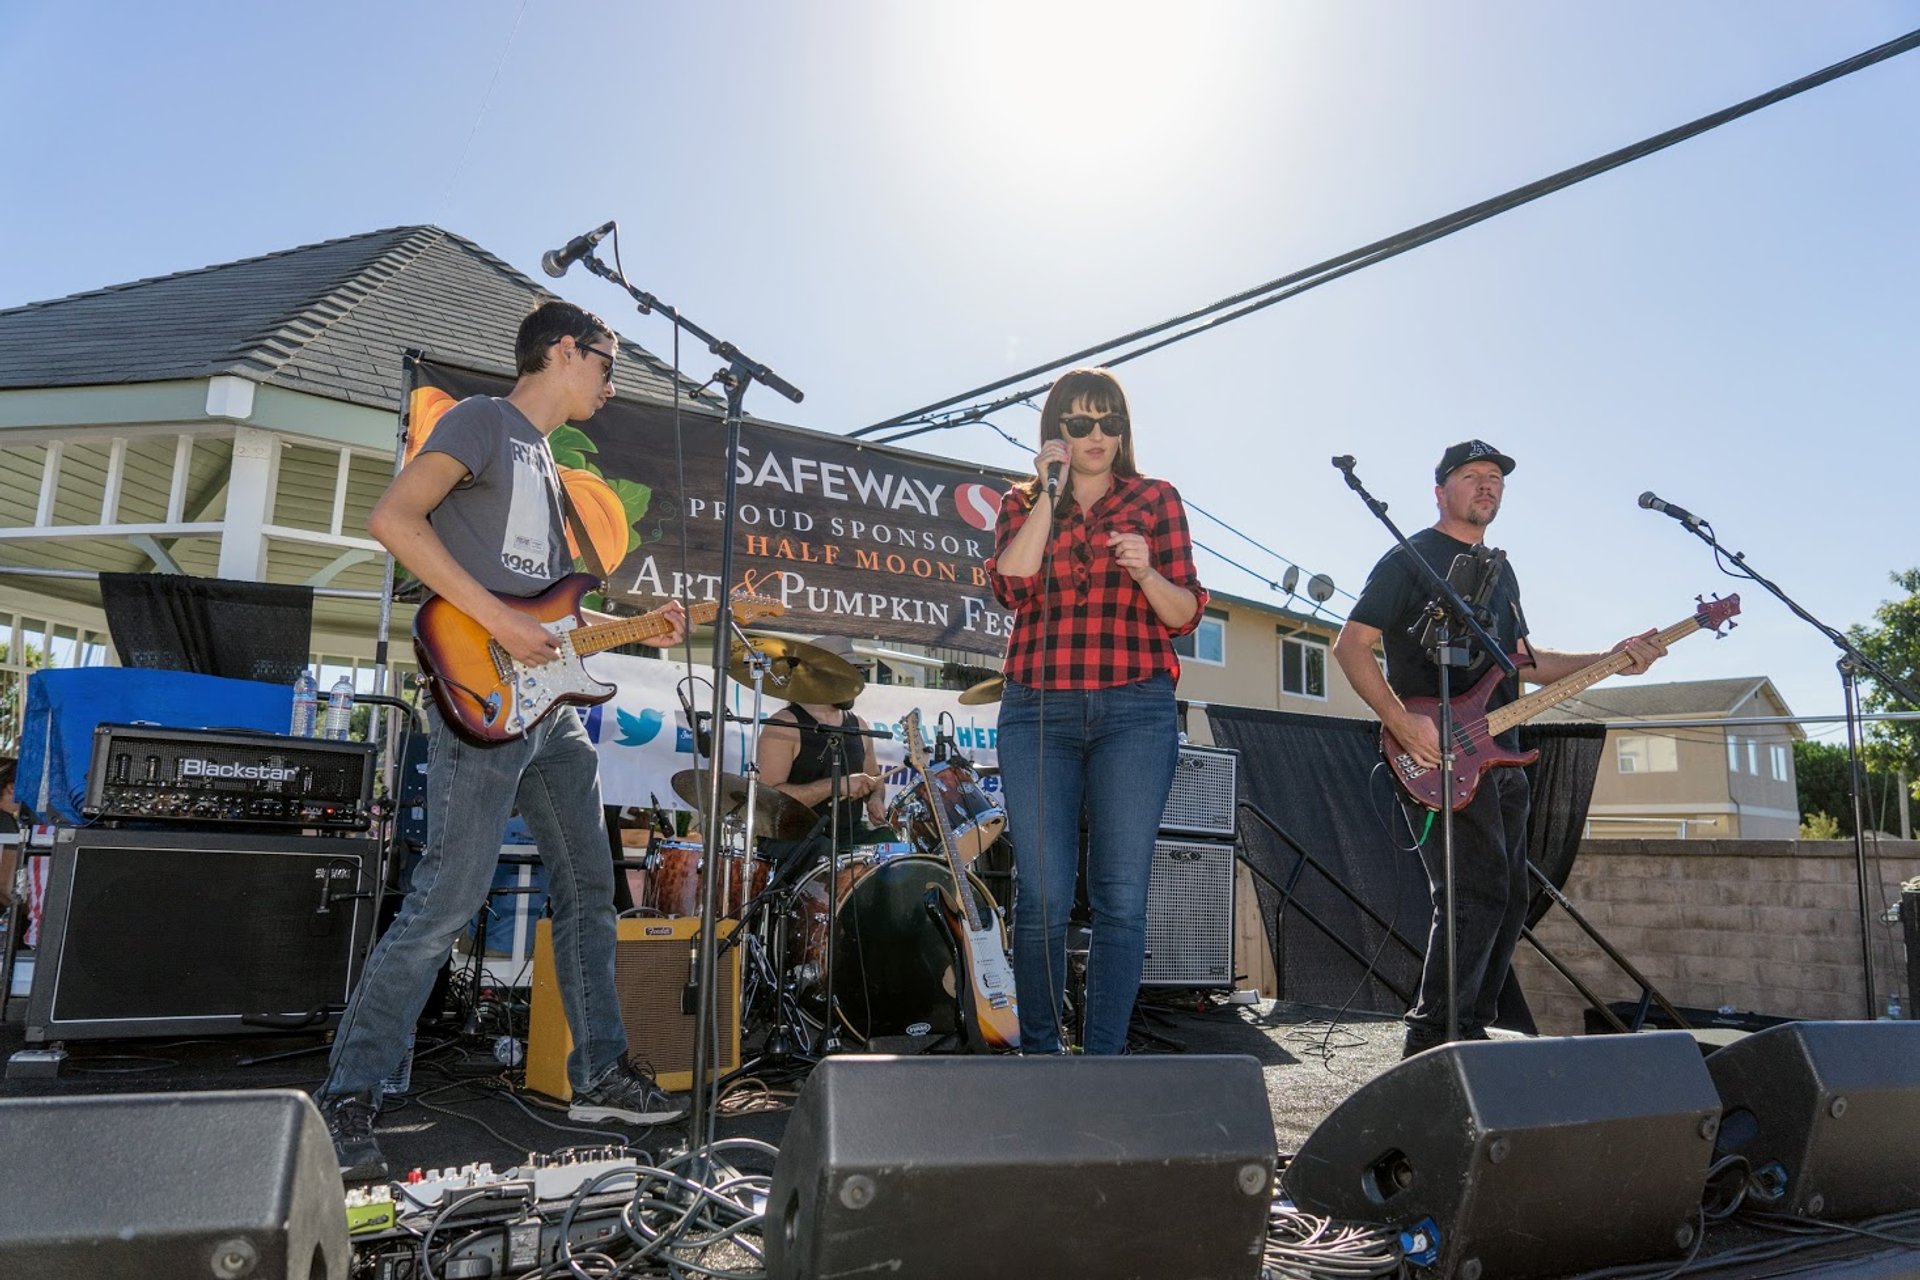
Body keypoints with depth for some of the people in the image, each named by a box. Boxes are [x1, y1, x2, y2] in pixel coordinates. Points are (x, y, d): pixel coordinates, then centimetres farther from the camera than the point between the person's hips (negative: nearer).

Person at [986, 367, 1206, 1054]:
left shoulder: (1155, 498, 13)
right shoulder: (1022, 503, 15)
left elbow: (1185, 614, 7)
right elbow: (1012, 584, -5)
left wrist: (1145, 572, -13)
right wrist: (1050, 491, -6)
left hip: (1136, 712, 0)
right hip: (1038, 711, 1)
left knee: (1121, 897, -5)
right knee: (1043, 898, -3)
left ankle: (1105, 1057, 3)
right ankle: (1038, 1055, 11)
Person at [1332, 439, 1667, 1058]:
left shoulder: (1500, 570, 21)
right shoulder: (1411, 559, -5)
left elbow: (1522, 660, 24)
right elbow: (1350, 645, -11)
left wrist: (1611, 659, 10)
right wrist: (1402, 722, -22)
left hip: (1499, 757, 9)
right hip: (1435, 756, -9)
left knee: (1508, 900, 10)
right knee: (1477, 892, -16)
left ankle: (1471, 1029, 20)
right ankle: (1433, 1037, -7)